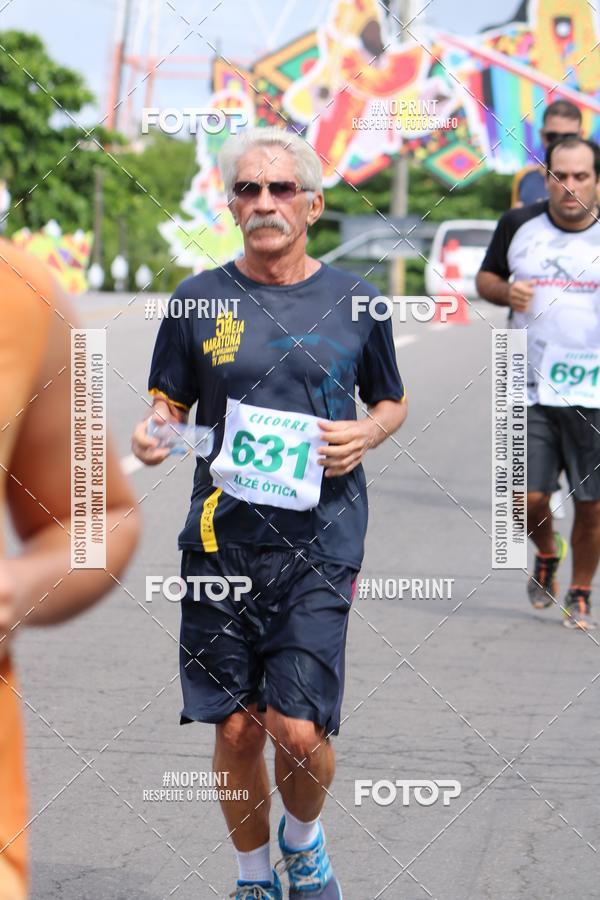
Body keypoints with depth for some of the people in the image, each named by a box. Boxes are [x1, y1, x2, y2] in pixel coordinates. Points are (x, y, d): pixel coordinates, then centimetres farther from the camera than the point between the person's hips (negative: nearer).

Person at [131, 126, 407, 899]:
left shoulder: (353, 302, 4)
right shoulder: (200, 300, 4)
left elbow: (391, 402, 17)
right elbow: (167, 401, 11)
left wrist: (365, 435, -5)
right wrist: (153, 431, -12)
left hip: (318, 544, -1)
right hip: (221, 540, 1)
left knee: (299, 731, -10)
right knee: (236, 729, 5)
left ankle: (304, 838, 24)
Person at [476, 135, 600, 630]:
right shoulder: (518, 225, 3)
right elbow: (485, 277, 17)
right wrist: (505, 292, -6)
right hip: (530, 389, 1)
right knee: (528, 497, -4)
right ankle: (547, 554, 30)